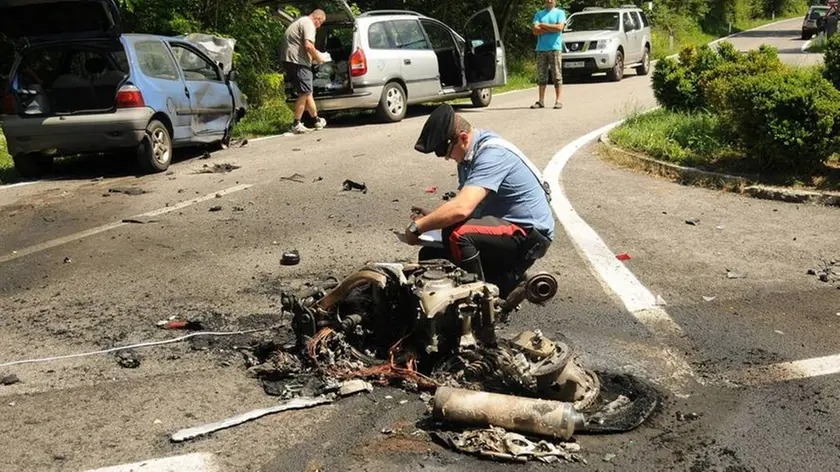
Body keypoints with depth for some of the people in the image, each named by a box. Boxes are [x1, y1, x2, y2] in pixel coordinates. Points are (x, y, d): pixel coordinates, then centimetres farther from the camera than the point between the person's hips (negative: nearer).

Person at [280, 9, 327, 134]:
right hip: (297, 62, -10)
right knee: (304, 93, -8)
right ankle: (296, 124, -7)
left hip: (289, 60, 10)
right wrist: (317, 58, -6)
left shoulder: (301, 21, 24)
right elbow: (308, 45, -22)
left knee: (307, 92, 16)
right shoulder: (308, 24, -9)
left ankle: (316, 120, 23)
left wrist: (314, 54, 22)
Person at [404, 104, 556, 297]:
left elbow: (462, 208, -35)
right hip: (505, 224, 10)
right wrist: (433, 218, -5)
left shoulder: (492, 153, -24)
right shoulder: (469, 154, 6)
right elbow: (464, 204, 13)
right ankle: (507, 279, 11)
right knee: (430, 255, 7)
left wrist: (418, 227, -25)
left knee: (456, 234, -34)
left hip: (529, 233, -10)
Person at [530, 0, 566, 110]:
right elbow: (535, 31, -1)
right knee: (541, 76, 3)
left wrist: (542, 25, -5)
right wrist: (552, 28, -8)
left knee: (557, 75, -4)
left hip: (555, 48, -3)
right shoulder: (539, 14, 14)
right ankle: (541, 101, 7)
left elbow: (560, 27, -11)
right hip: (541, 49, 3)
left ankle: (558, 101, -3)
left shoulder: (560, 13, 7)